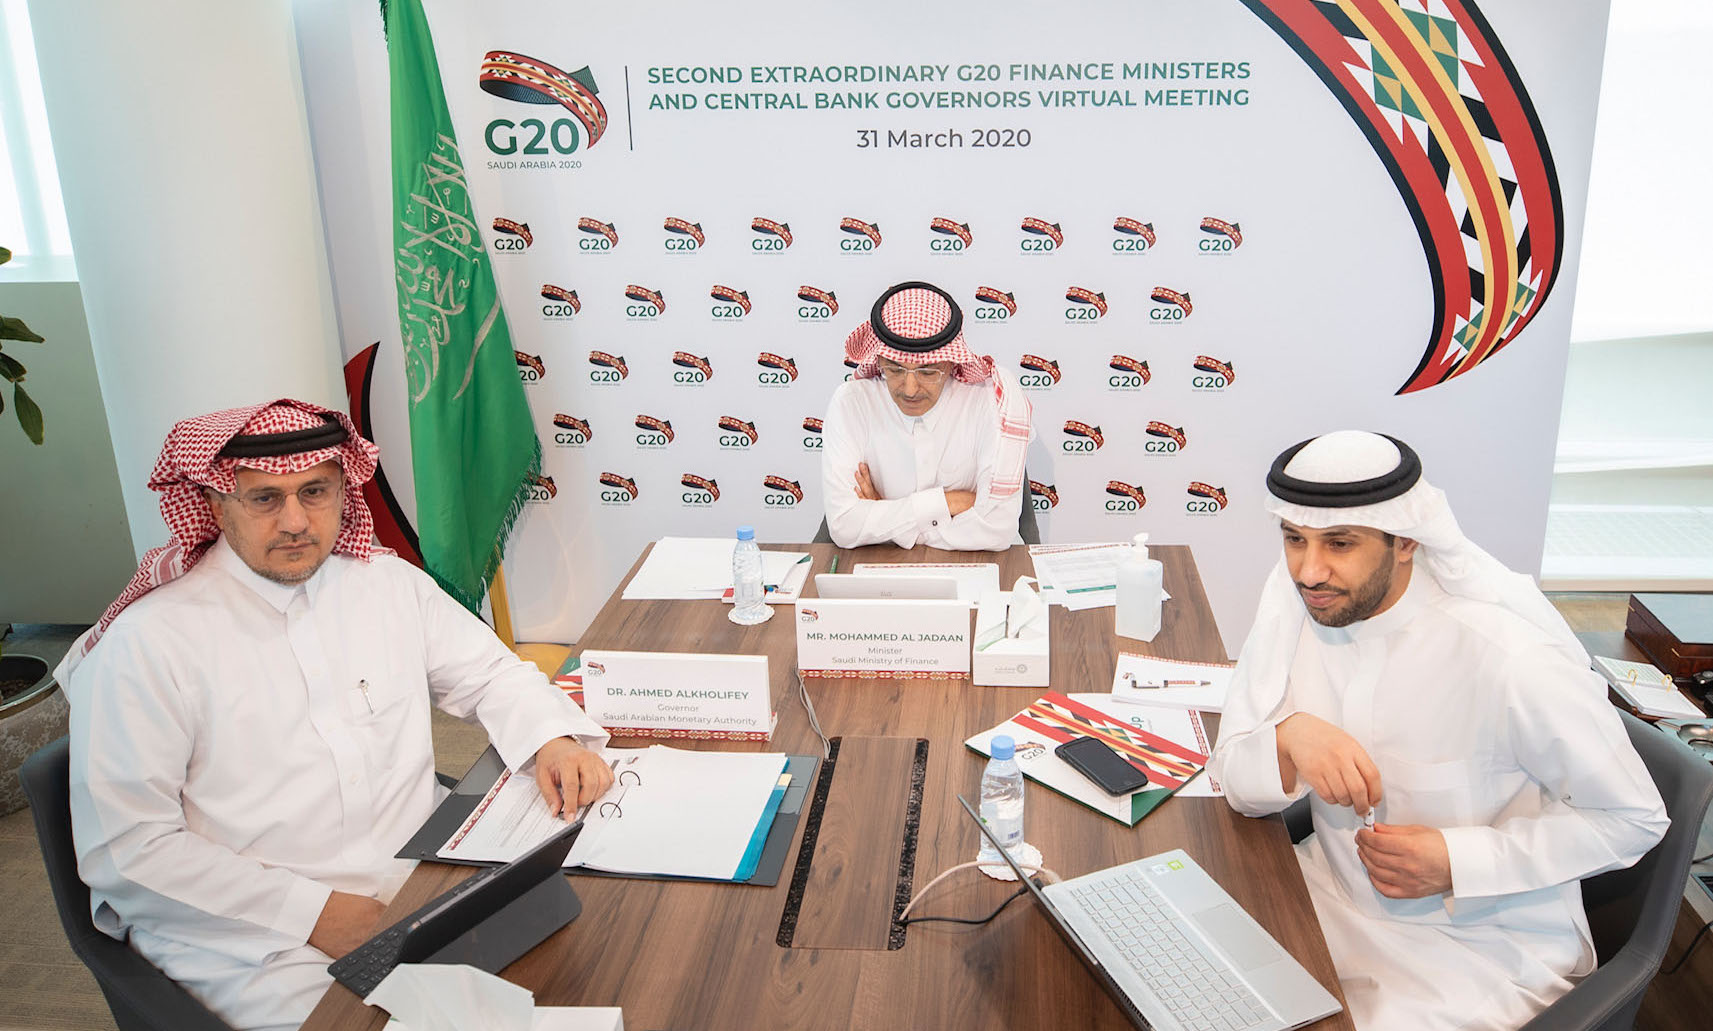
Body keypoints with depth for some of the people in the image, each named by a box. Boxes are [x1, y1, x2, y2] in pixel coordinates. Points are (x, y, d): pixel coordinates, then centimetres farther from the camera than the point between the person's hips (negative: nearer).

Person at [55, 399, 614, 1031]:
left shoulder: (392, 584, 8)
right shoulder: (149, 641, -8)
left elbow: (490, 675, 16)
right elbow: (125, 849, -9)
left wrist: (552, 740, -7)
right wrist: (309, 912, -16)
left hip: (424, 890, 5)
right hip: (258, 946, -5)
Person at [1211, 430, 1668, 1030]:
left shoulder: (1507, 659, -26)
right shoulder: (1295, 602, -10)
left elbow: (1633, 818, -12)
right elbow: (1234, 779, -8)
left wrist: (1458, 860, -23)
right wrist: (1290, 735, -30)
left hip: (1480, 942, -4)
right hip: (1335, 891, 4)